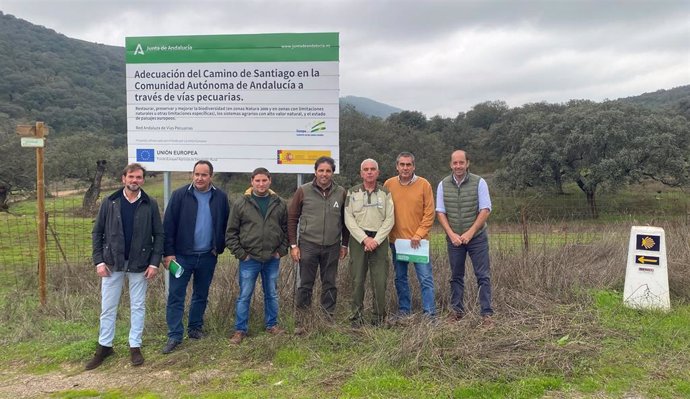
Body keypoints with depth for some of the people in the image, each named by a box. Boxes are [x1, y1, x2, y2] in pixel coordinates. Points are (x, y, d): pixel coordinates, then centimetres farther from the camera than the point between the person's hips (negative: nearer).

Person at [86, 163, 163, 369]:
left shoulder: (150, 204, -3)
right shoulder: (109, 203, -2)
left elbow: (158, 235, -1)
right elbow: (97, 232, 3)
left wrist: (154, 262, -8)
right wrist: (99, 260, -5)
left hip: (139, 264, -1)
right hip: (113, 263, 1)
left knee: (138, 306, 9)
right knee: (108, 307, 9)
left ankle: (135, 346, 21)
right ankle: (104, 346, 24)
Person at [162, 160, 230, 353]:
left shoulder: (220, 197, 0)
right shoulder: (180, 195, -6)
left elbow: (226, 225, 8)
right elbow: (168, 225, -7)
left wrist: (219, 247, 0)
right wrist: (168, 253, -11)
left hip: (207, 257, 2)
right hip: (182, 255, -2)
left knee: (201, 295, 15)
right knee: (176, 296, 0)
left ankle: (195, 328, 31)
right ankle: (174, 336, 9)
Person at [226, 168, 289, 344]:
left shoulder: (280, 204, 3)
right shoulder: (240, 204, -4)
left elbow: (287, 229, 9)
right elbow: (231, 232, -2)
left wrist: (281, 250, 0)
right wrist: (241, 254, -7)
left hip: (272, 259, 2)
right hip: (249, 259, -2)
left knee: (272, 294, 15)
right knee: (244, 296, 5)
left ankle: (272, 325, 30)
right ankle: (240, 330, 18)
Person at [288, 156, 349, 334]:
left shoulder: (341, 193, 4)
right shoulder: (303, 191, -3)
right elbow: (292, 218, 0)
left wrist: (344, 244, 10)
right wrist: (293, 245, -4)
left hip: (332, 247, 2)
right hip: (308, 245, -2)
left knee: (330, 285, 10)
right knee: (305, 285, 4)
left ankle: (329, 320, 23)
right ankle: (301, 322, 15)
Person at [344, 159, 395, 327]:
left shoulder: (385, 193, 7)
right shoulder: (352, 192, 6)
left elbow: (389, 219, 1)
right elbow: (349, 219, 0)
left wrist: (376, 240, -9)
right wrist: (365, 239, -10)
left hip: (380, 240, 0)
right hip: (358, 239, 0)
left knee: (380, 281, -2)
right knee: (357, 280, 2)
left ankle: (379, 318, 11)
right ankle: (356, 318, 12)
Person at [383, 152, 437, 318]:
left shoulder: (424, 184, -3)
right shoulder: (389, 184, 2)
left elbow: (429, 213, -4)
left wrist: (419, 234, -11)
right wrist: (389, 233, -1)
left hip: (418, 240, -2)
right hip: (397, 240, 3)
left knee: (426, 278, -2)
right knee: (400, 278, 12)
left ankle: (430, 314, 5)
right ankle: (404, 310, 25)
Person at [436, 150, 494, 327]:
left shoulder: (479, 183, -5)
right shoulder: (443, 185, 2)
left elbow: (485, 210, -8)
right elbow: (440, 212, 1)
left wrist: (470, 233, -14)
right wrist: (452, 234, -9)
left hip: (477, 237, -2)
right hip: (454, 238, 3)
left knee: (483, 276, -1)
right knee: (456, 276, 12)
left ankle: (487, 314, 5)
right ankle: (457, 310, 23)